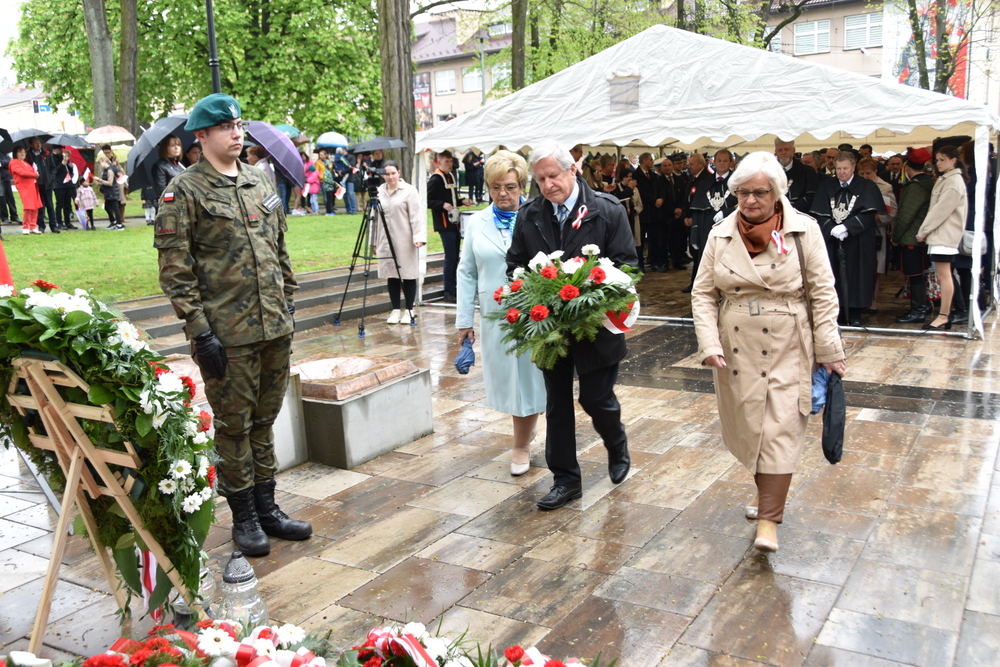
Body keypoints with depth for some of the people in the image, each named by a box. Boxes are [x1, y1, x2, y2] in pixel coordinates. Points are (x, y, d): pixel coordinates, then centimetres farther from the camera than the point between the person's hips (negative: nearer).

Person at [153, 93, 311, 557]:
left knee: (265, 420, 15)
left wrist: (288, 303, 15)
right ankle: (244, 518, 20)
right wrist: (199, 330, -15)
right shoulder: (184, 192, -6)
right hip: (226, 333, -6)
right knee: (233, 425, 5)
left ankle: (267, 507, 28)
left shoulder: (261, 183, 13)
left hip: (276, 327, 6)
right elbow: (175, 271, -11)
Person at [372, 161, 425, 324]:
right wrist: (374, 242, 12)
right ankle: (395, 310, 16)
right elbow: (375, 218, 13)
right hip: (386, 241, 4)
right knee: (391, 276, 7)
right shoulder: (379, 192, 9)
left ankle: (409, 311, 11)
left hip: (405, 241, -4)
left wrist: (419, 236, -19)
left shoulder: (409, 191, -4)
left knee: (408, 275, 1)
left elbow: (416, 216, -9)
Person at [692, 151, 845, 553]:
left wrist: (829, 351, -4)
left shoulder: (804, 232, -4)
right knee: (745, 426, 13)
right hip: (736, 350, 3)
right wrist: (709, 345, -8)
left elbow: (822, 294, -2)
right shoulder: (721, 235, 2)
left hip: (787, 351, -3)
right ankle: (764, 488, 37)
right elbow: (703, 294, 3)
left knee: (780, 430, -5)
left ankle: (769, 520, 2)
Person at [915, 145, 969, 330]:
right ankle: (946, 313, 11)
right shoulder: (944, 180, 18)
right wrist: (925, 231, 8)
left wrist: (923, 231, -10)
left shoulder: (954, 181, -11)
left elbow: (941, 210, -15)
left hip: (945, 235, -9)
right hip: (939, 233, 9)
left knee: (944, 275, -8)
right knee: (943, 274, 8)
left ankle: (943, 316, -6)